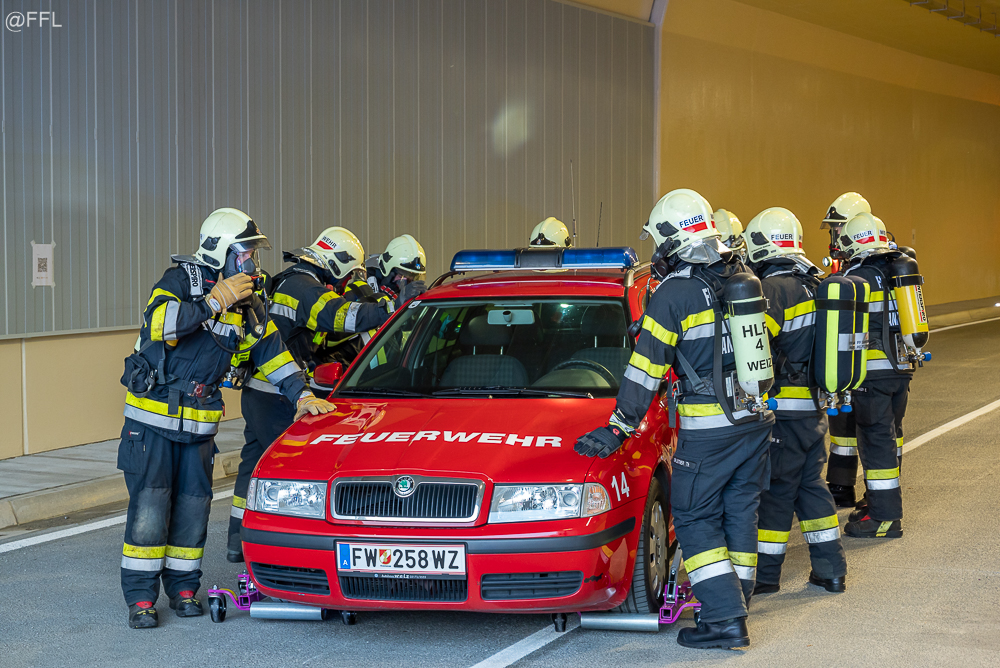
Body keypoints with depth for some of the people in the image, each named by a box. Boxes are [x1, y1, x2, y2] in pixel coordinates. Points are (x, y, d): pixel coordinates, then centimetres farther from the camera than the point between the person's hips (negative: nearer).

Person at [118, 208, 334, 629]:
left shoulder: (247, 305, 6)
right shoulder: (180, 280, -11)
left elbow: (273, 354, 9)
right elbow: (157, 325, -29)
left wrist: (302, 395, -4)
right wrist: (213, 302, -29)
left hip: (200, 422, 5)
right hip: (152, 416, -5)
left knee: (193, 506, 7)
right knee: (150, 507, -6)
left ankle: (183, 589, 21)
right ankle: (141, 598, 1)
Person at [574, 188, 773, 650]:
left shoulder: (673, 294, -12)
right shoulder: (744, 279, 7)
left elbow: (645, 370, -13)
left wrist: (617, 430, -8)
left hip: (708, 429, -6)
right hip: (757, 420, 7)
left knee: (696, 519, 2)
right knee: (740, 513, 14)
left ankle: (725, 618, -4)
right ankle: (734, 608, 18)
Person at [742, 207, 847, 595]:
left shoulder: (774, 288, -15)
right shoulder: (815, 285, 12)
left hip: (783, 407, -8)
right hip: (815, 407, 8)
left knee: (775, 490, 0)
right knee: (811, 485, 15)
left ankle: (766, 573, 7)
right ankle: (831, 570, 17)